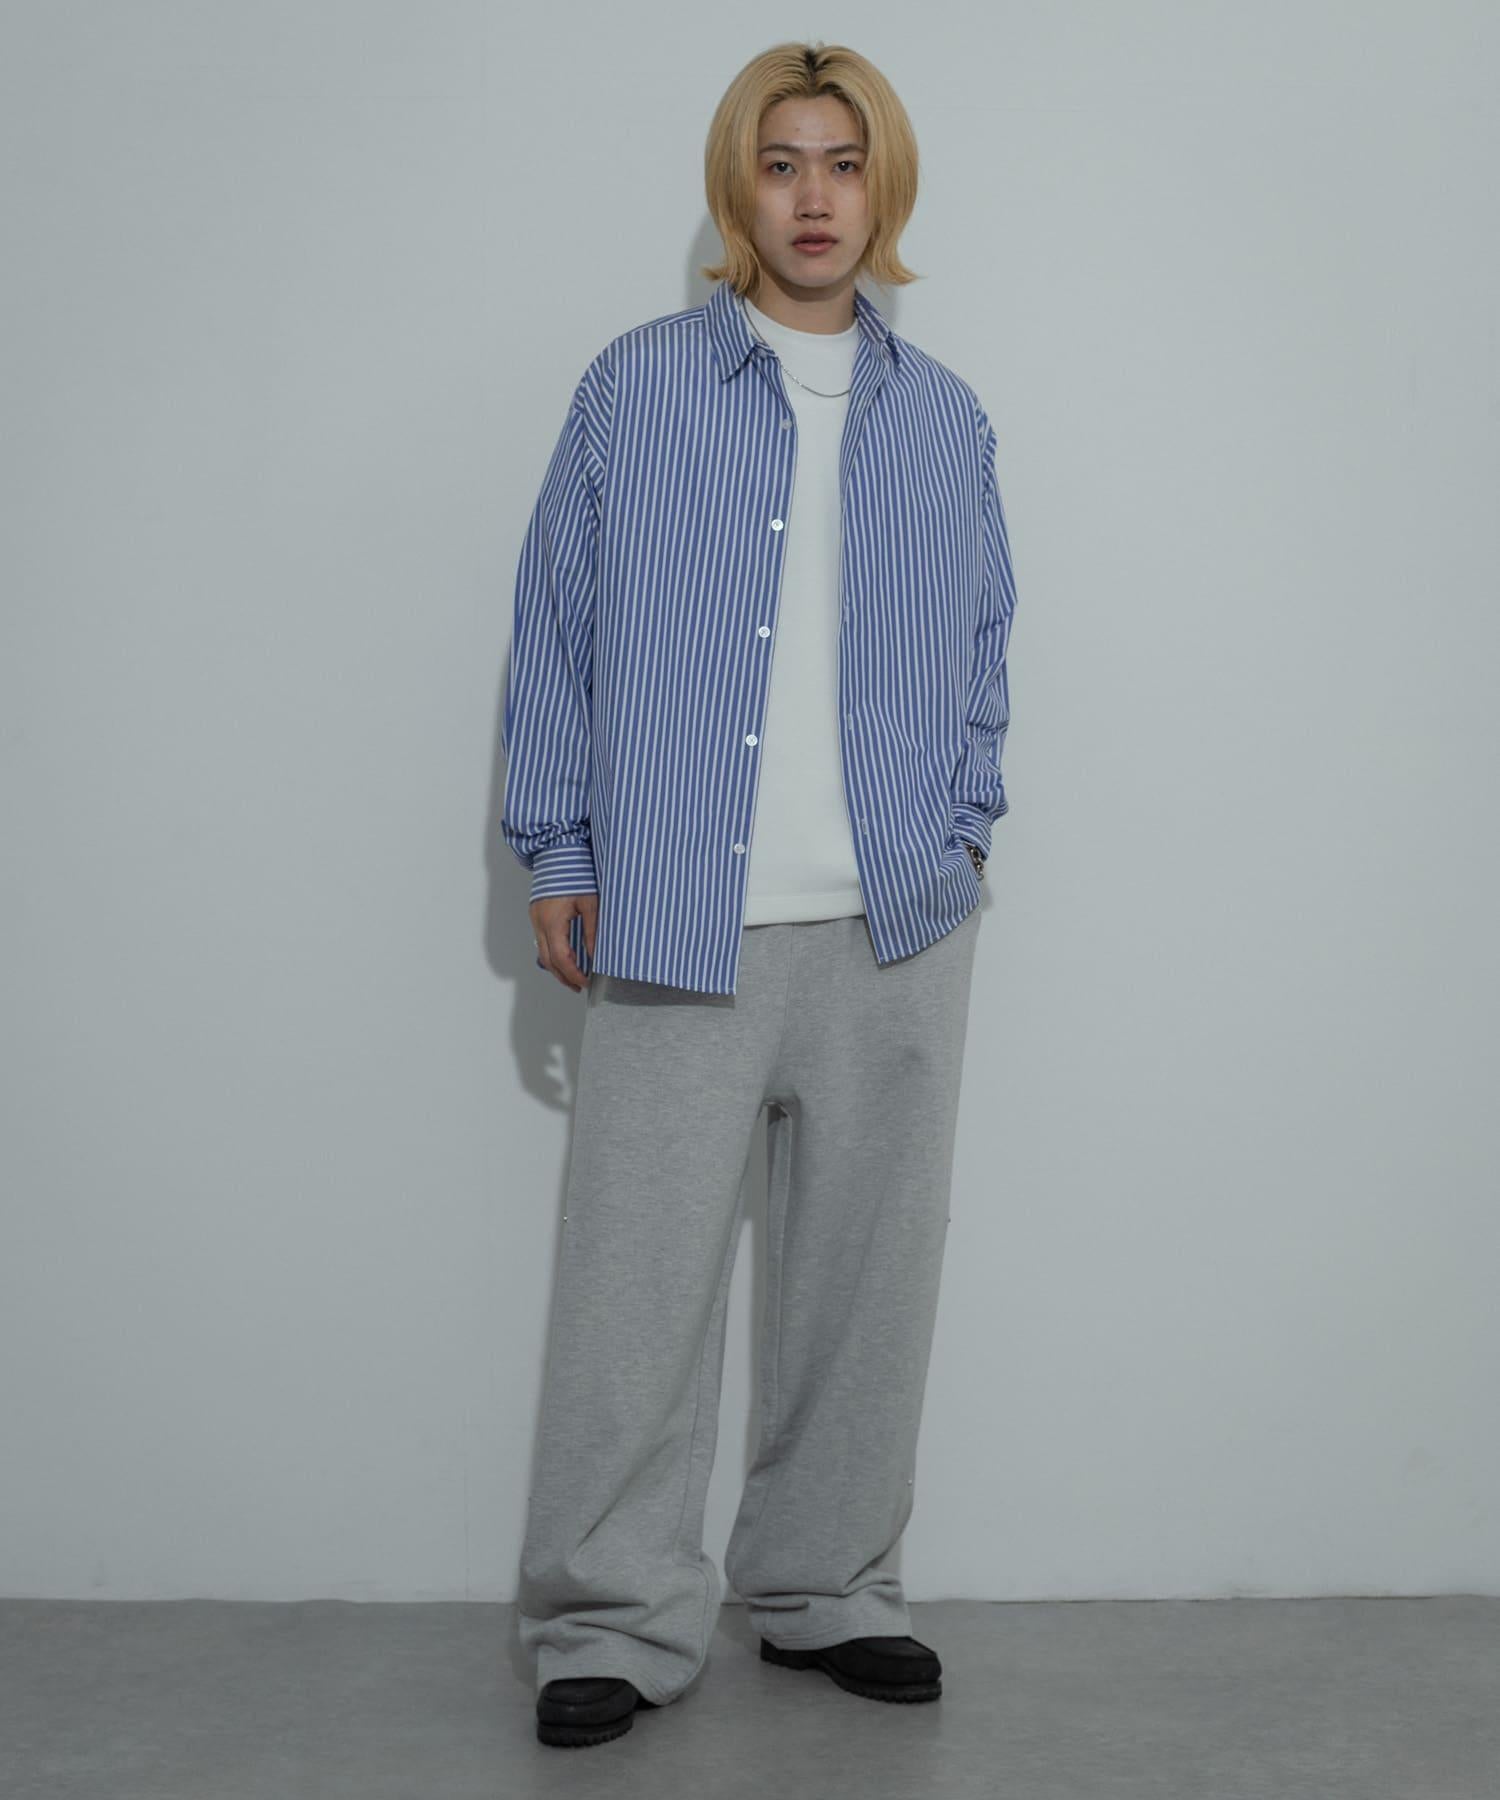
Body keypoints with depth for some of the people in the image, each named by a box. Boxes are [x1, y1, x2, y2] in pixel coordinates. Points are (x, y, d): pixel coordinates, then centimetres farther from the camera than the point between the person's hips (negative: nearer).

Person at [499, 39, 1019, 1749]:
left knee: (865, 1271, 9)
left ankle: (828, 1589, 24)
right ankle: (617, 1620, 10)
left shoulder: (945, 419, 12)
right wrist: (558, 850, 1)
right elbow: (558, 625, 4)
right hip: (678, 915, -3)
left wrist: (960, 822, 7)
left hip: (897, 921, 3)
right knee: (638, 1272, -3)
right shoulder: (633, 387, 4)